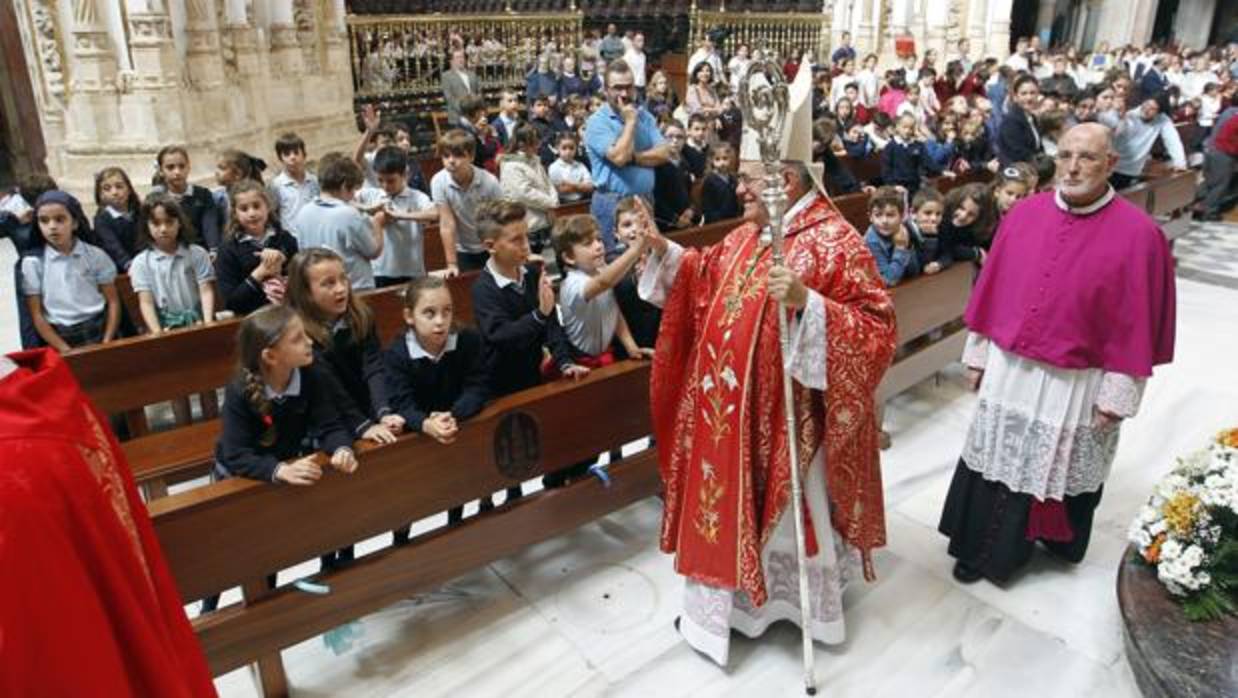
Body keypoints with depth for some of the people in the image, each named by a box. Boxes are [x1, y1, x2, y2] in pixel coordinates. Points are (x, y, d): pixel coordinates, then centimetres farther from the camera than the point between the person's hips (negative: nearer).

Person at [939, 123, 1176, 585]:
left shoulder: (1138, 233, -14)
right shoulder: (1025, 215, -3)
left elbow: (1137, 321, -11)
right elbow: (992, 289, 4)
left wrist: (1117, 395, -10)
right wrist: (978, 353, 7)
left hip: (1078, 385, -3)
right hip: (1008, 371, 3)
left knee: (1060, 471, 16)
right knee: (996, 463, 15)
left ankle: (1055, 539, 41)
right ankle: (982, 549, 32)